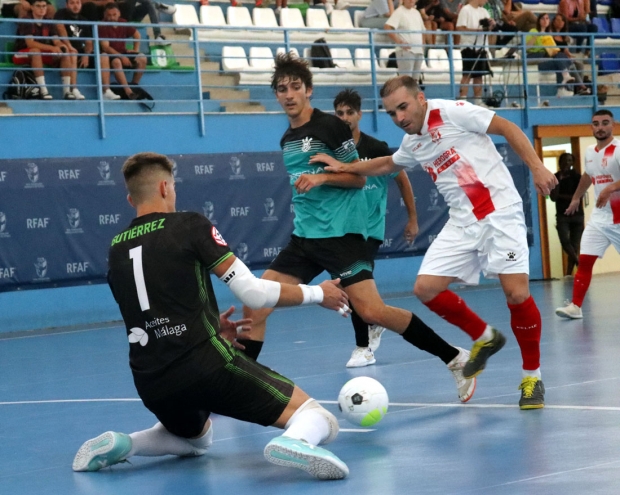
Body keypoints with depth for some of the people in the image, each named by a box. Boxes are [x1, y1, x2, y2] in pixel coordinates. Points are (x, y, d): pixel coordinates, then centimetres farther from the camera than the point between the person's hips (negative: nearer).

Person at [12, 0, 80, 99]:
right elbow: (30, 43, -25)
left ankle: (67, 90, -23)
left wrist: (63, 46, -27)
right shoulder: (26, 22, -13)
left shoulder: (49, 23, 6)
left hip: (44, 55, 6)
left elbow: (56, 41, -2)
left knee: (66, 54, -15)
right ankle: (43, 91, -44)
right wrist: (51, 48, -34)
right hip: (23, 55, -6)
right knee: (36, 51, -39)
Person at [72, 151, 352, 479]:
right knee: (320, 421, -3)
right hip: (205, 365, -6)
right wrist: (318, 293, 11)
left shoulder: (116, 251, 16)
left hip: (151, 382, 6)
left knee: (197, 440, 38)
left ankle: (120, 444, 11)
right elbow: (254, 294, -3)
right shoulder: (189, 226, -1)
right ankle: (296, 442, -39)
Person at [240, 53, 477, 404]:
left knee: (371, 311, -17)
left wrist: (323, 177, -19)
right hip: (304, 236, 7)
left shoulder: (330, 126, -6)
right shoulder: (287, 139, 15)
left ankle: (455, 359, -5)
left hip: (341, 233, -7)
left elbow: (359, 177, -6)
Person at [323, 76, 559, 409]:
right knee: (426, 288, -5)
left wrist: (537, 168, -17)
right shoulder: (412, 143, 13)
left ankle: (532, 377, 3)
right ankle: (484, 338, 17)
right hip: (462, 222, 7)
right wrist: (344, 168, 29)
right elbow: (387, 164, 34)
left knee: (516, 293, -16)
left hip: (500, 213, -7)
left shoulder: (452, 112, -9)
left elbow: (508, 128, -9)